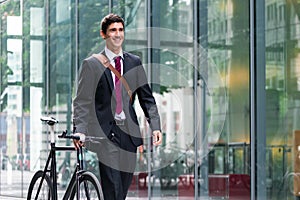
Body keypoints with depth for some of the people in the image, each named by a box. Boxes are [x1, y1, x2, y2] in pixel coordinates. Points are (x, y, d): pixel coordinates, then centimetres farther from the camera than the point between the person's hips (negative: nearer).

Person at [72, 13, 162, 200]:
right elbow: (82, 102, -3)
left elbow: (147, 97, 12)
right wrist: (80, 131, -16)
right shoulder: (92, 64, 0)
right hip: (105, 132, -4)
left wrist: (155, 127, 0)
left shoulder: (135, 62, 11)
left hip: (129, 132, 4)